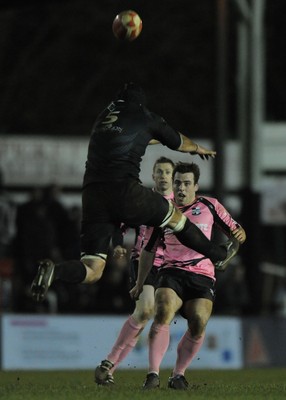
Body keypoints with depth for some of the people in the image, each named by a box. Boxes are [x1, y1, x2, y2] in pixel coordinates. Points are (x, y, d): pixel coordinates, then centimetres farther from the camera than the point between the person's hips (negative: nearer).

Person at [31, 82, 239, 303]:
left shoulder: (106, 114, 25)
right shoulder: (145, 117, 12)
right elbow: (178, 142, 31)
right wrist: (199, 149, 52)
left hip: (92, 194, 4)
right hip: (124, 190, -4)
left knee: (92, 271, 1)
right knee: (175, 216, 24)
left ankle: (53, 270, -27)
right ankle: (219, 254, 37)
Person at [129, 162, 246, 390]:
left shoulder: (210, 206, 7)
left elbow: (236, 231, 12)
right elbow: (148, 250, 20)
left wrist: (239, 235, -14)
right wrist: (140, 284, 24)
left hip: (203, 276, 0)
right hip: (172, 273, 0)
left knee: (198, 324, -20)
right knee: (163, 314, -27)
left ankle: (178, 375, -1)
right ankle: (153, 374, -29)